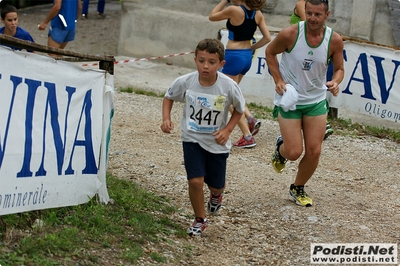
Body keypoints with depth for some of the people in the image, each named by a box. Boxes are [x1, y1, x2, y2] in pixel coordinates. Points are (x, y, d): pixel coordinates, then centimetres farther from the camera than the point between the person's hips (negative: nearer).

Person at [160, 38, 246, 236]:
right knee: (195, 181, -14)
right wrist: (166, 119, -13)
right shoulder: (185, 82, -19)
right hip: (192, 139, 0)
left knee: (216, 184, 13)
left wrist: (227, 130, -14)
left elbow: (239, 109, -2)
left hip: (217, 142, 0)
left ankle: (216, 194, 54)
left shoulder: (229, 86, -21)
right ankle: (199, 220, 12)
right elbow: (169, 97, 3)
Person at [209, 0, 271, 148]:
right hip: (247, 57, 7)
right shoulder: (257, 13, 0)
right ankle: (251, 120, 10)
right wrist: (251, 48, 10)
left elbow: (212, 17, -2)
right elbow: (267, 38, 1)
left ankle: (248, 137, 1)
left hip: (234, 57, -7)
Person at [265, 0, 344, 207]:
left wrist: (335, 82, -20)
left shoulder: (335, 40, -11)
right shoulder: (290, 34, -19)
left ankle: (298, 189, 27)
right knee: (294, 152, -7)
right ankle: (281, 148, 31)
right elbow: (270, 52, 0)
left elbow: (339, 69, 3)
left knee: (314, 152, 2)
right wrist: (278, 80, -11)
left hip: (316, 101, 3)